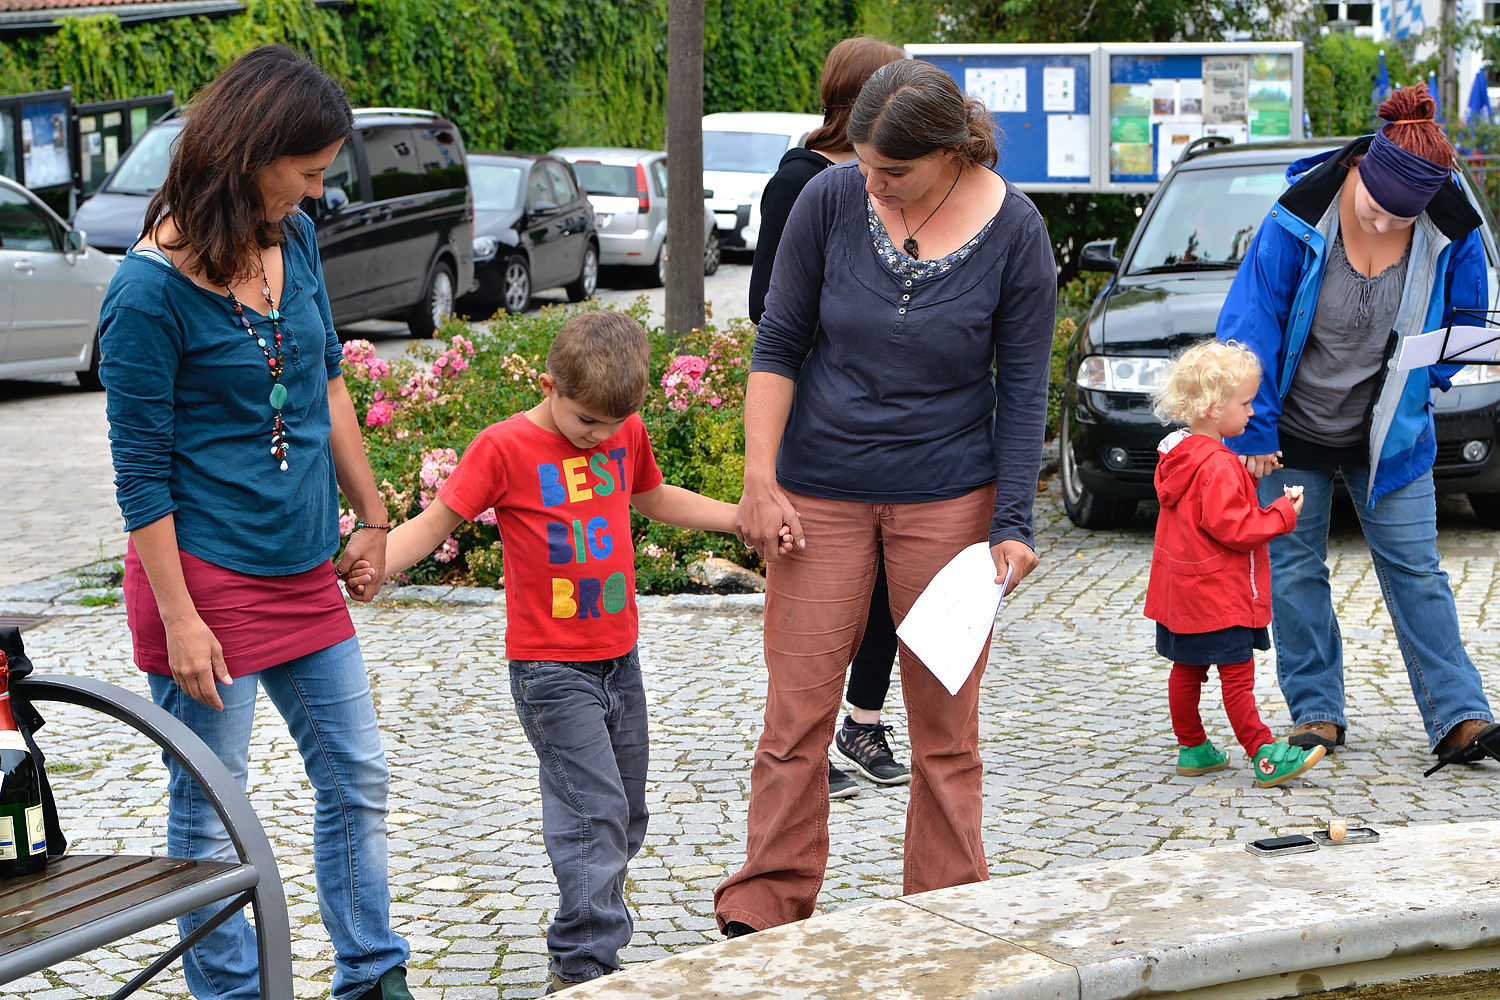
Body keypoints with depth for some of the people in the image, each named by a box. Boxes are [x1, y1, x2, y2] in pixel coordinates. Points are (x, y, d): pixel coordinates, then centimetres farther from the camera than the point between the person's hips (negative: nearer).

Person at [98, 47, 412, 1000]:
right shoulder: (151, 289, -18)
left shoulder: (294, 239, 2)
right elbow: (141, 469, -15)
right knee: (211, 814, 5)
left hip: (304, 570, 7)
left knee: (358, 779, 14)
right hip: (207, 575, -7)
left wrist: (371, 517, 18)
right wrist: (180, 620, -16)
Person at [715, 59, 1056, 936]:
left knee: (946, 721, 5)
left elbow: (1023, 387, -3)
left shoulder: (1013, 231, -9)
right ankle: (765, 908, 11)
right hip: (821, 493, 1)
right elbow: (779, 343, 0)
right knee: (798, 709, 1)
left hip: (947, 498, 0)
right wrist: (761, 481, -6)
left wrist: (1013, 523, -8)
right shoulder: (832, 199, -8)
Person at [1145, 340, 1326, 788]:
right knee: (1237, 675, -7)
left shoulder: (1177, 454, 8)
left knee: (1187, 670, 15)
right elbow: (1232, 528, -24)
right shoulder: (1217, 466, -22)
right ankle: (1264, 756, -4)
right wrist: (1282, 514, -14)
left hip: (1183, 592, 10)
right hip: (1218, 595, -10)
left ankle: (1192, 749, 24)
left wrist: (1245, 476, 9)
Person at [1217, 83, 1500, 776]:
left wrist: (1425, 375, -9)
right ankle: (1316, 713, 15)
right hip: (1295, 429, -1)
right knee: (1294, 570, 3)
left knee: (1415, 570, 1)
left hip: (1389, 434, 1)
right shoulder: (1300, 218, -20)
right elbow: (1250, 324, -13)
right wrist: (1253, 432, -13)